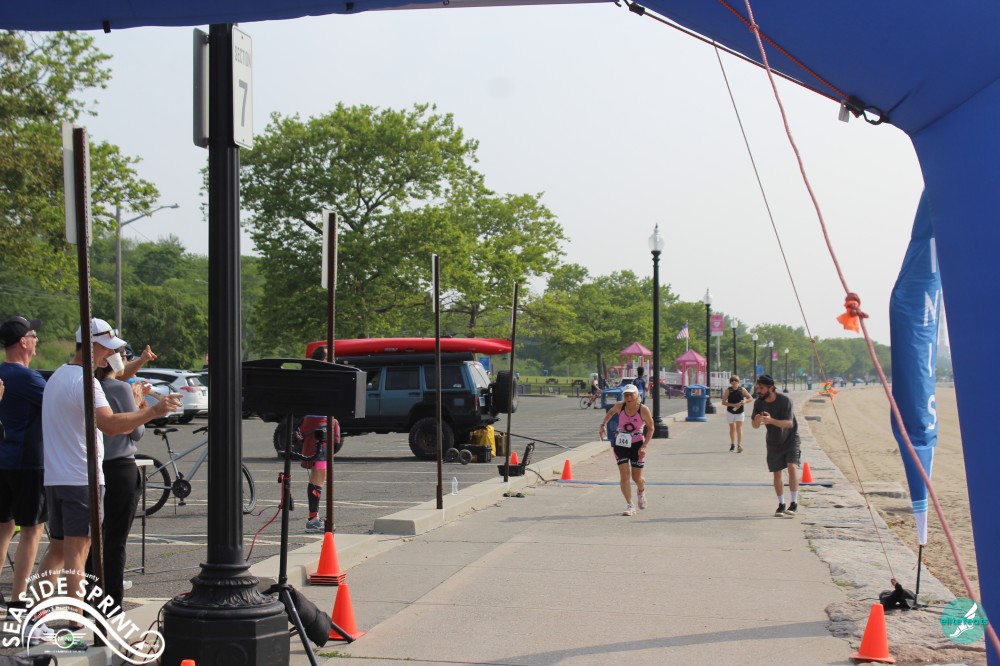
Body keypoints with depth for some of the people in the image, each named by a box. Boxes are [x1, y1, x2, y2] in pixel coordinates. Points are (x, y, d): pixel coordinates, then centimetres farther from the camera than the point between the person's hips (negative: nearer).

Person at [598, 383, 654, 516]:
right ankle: (629, 506, -3)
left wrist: (644, 446, -15)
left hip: (637, 445, -2)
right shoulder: (620, 406, -9)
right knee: (624, 474, -9)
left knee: (637, 477, 7)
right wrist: (604, 425, 2)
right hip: (620, 444, 2)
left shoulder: (643, 410, -17)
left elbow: (650, 428, -7)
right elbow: (611, 412, 14)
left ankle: (641, 492, 43)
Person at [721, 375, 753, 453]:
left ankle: (739, 445, -20)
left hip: (740, 412, -1)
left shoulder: (742, 390, -4)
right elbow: (723, 402, -13)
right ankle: (732, 444, 31)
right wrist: (733, 405, -24)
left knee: (739, 428, -12)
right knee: (732, 428, 12)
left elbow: (751, 399, 2)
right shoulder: (728, 390, -8)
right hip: (730, 412, 1)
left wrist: (745, 401, -20)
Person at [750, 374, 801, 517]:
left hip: (790, 438, -4)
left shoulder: (784, 400, -23)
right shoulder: (759, 403, -10)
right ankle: (781, 505, 16)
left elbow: (789, 423, -28)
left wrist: (771, 421, -44)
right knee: (777, 473, 4)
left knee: (792, 467, -20)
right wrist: (757, 421, -33)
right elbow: (754, 426, -7)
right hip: (773, 442, 4)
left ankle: (794, 504, -16)